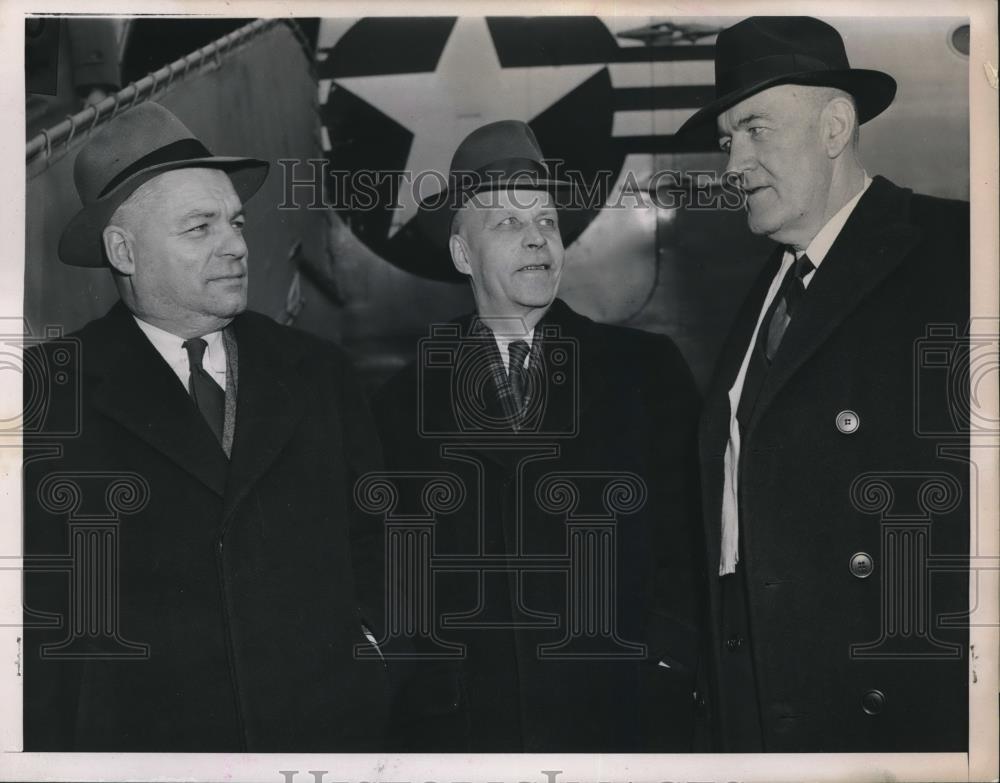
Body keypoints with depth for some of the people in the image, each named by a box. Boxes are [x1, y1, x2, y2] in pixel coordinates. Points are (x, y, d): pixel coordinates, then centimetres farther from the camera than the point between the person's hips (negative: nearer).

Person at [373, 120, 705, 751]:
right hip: (465, 725, 1)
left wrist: (670, 669, -6)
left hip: (623, 718, 0)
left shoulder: (646, 369, 2)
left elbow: (687, 541, 2)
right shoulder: (408, 401, 5)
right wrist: (417, 692, -1)